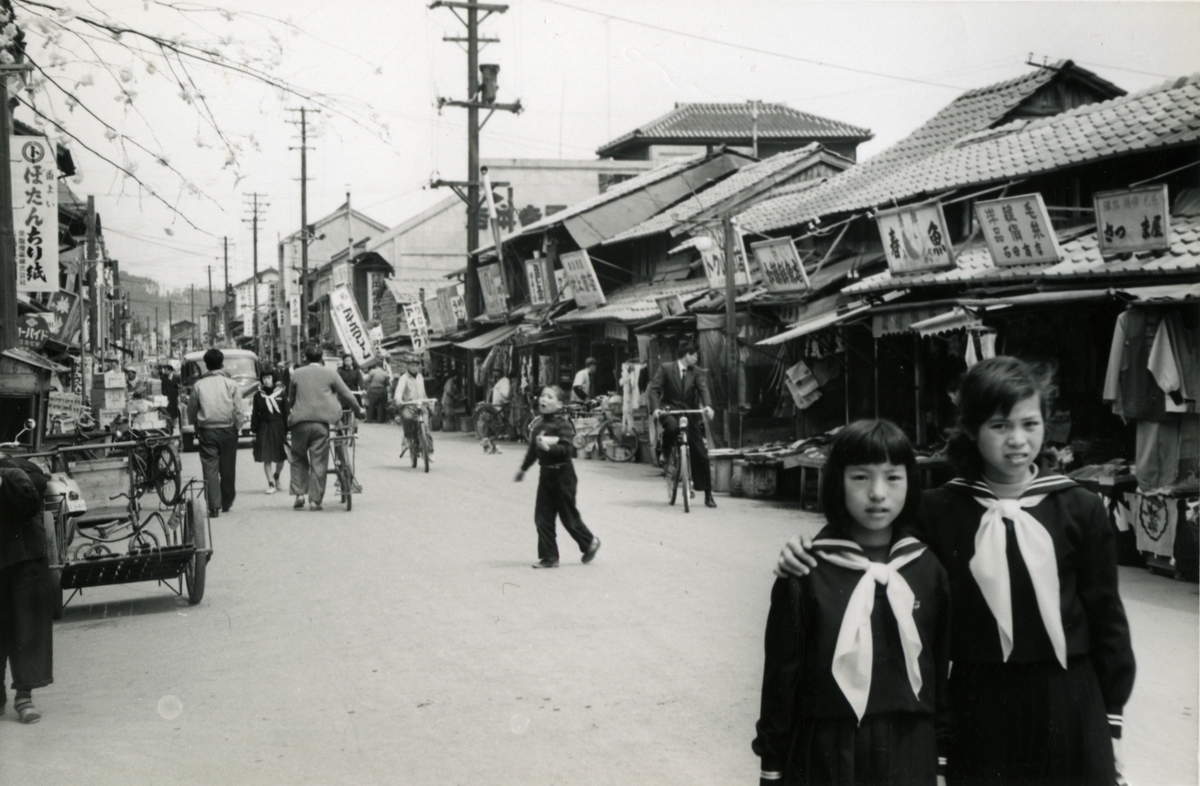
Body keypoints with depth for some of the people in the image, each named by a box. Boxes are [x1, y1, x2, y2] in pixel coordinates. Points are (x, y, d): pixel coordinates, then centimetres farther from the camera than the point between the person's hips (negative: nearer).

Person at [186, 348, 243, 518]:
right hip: (227, 430, 0)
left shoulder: (198, 385, -1)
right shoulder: (231, 384, -3)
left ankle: (214, 506, -9)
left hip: (207, 431, 0)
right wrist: (237, 428, 11)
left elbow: (191, 410, 6)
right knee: (228, 468, 11)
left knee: (210, 467, 0)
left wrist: (196, 427, 19)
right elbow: (238, 411, -3)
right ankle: (226, 503, 22)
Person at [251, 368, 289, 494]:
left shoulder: (280, 394, 2)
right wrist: (254, 431, 0)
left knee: (281, 457, 5)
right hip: (264, 428, 0)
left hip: (278, 427, 0)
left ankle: (276, 477, 32)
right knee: (266, 459, -3)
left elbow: (286, 413, 3)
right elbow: (255, 414, 5)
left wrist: (286, 429, -1)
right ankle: (271, 484, 3)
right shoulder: (258, 396, 4)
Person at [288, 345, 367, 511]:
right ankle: (315, 499, 0)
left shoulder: (296, 374, 9)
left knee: (298, 459, 15)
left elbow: (290, 399, 18)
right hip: (321, 422, -1)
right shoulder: (330, 374, 4)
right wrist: (358, 410, 25)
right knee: (319, 461, 2)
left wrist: (289, 415, 34)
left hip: (300, 421, 1)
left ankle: (299, 494, 4)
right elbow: (346, 395, 10)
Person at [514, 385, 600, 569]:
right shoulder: (538, 423, 6)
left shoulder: (562, 424, -14)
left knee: (569, 516, 4)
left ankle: (590, 542, 27)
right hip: (546, 472, 7)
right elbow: (533, 449, 19)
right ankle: (549, 556, 11)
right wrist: (523, 468, 27)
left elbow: (568, 449, -25)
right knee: (542, 518, 4)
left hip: (562, 473, -7)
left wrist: (549, 447, -37)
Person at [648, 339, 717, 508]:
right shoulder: (665, 369, -3)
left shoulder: (697, 372, 3)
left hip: (690, 414, 3)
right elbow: (654, 389, -10)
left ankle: (707, 494, 8)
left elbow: (703, 389, -12)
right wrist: (655, 408, -28)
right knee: (672, 427, -41)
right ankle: (665, 454, -10)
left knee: (700, 454, -1)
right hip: (669, 411, -3)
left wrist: (708, 405, -33)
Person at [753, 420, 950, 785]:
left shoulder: (927, 570, 4)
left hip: (910, 756, 3)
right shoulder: (806, 574, -6)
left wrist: (942, 749, 12)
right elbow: (780, 673, -1)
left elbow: (941, 668, 11)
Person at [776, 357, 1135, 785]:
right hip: (979, 704, 0)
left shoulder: (1079, 509, 0)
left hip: (1068, 706, 0)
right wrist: (805, 554, -12)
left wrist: (1112, 721, 4)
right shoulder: (940, 510, 0)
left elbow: (1106, 618, 4)